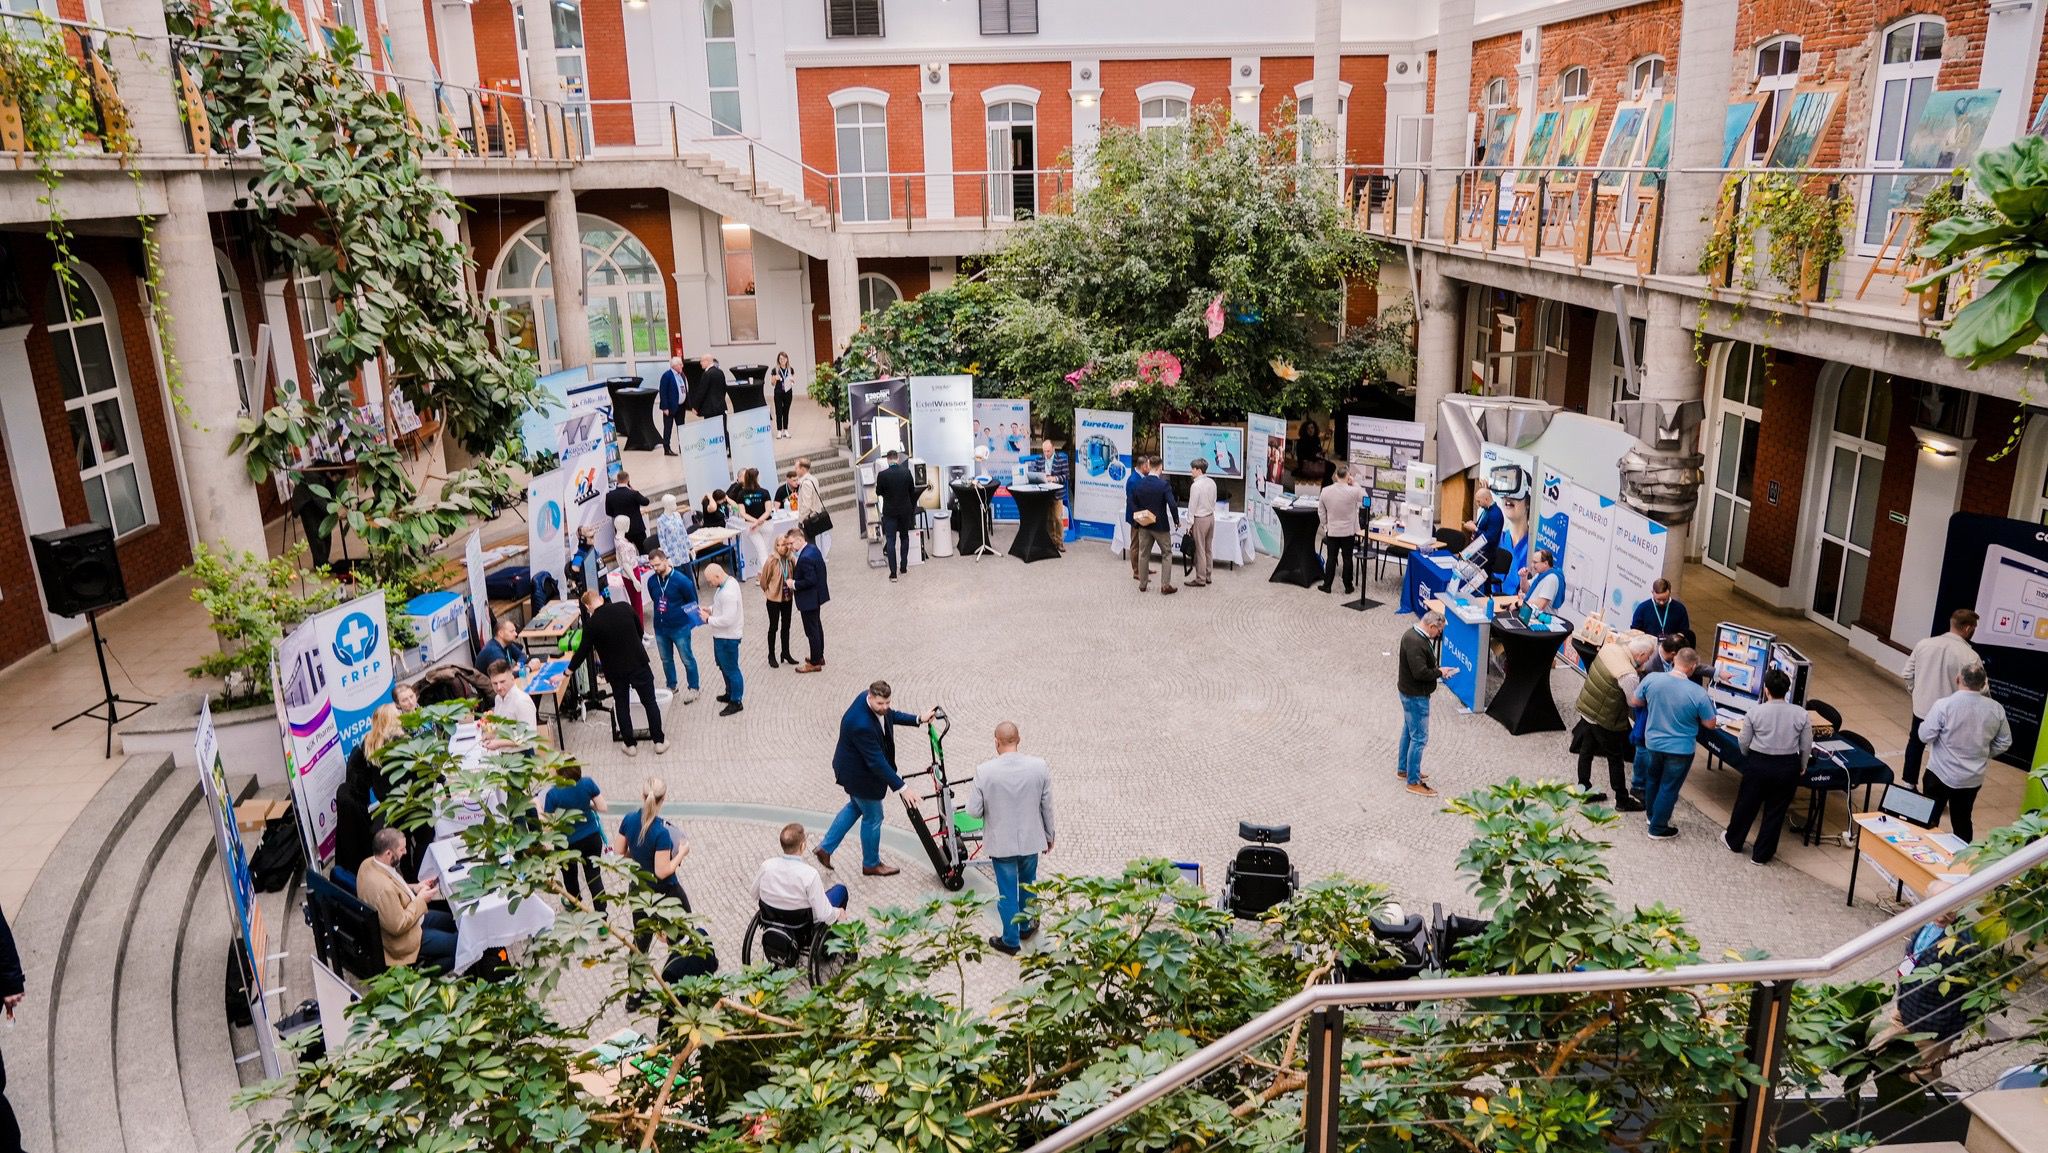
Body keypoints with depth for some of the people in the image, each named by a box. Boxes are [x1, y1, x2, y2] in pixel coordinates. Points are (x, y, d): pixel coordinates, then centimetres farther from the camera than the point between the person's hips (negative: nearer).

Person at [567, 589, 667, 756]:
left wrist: (570, 669, 12)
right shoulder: (625, 607, -7)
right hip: (639, 664, 2)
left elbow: (583, 651, -4)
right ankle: (659, 741, 19)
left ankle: (631, 745, 22)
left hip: (616, 671, -1)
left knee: (621, 706, 16)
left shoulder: (592, 624, -14)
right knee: (650, 702, 13)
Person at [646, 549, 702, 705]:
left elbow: (693, 602, -8)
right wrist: (661, 613, 12)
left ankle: (693, 688, 25)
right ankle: (671, 686, 38)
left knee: (687, 659, 8)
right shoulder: (651, 581, -5)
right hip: (660, 628, 5)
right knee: (666, 659, 19)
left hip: (680, 627, -5)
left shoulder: (681, 580, -19)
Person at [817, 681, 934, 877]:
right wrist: (900, 787, -33)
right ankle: (871, 864, 35)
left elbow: (891, 715, 11)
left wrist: (918, 719, 6)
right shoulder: (861, 724, -40)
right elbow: (877, 761, -36)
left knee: (856, 806, 30)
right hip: (860, 775, -9)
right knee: (873, 818, 12)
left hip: (854, 767, 9)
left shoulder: (873, 701, -13)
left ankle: (825, 848, 39)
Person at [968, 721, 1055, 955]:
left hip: (1001, 843, -2)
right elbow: (1047, 806, -4)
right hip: (1031, 839, 2)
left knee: (1007, 892, 14)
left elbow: (974, 810, -14)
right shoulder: (1039, 766, -14)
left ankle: (1010, 940, 28)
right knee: (1028, 885, 26)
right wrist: (1049, 835, 11)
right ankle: (1025, 926, 45)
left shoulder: (985, 771, -20)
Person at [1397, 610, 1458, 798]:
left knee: (1408, 731, 23)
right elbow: (1420, 672, -31)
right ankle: (1413, 782, 4)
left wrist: (1437, 669, 3)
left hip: (1410, 693, 11)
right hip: (1416, 696, -11)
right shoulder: (1416, 643, -27)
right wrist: (1439, 672, -14)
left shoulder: (1413, 634, 5)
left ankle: (1403, 769, 37)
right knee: (1419, 738, -3)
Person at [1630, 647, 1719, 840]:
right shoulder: (1699, 693, -24)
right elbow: (1710, 724, -10)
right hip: (1680, 749, -3)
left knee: (1652, 780, 26)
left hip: (1652, 743, 3)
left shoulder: (1651, 679, -16)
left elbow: (1635, 701, 1)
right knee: (1668, 788, 12)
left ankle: (1653, 815, 44)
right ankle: (1658, 829, 24)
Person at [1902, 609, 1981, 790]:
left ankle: (1909, 785, 36)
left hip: (1921, 708, 4)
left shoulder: (1924, 644, -6)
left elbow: (1907, 674, 3)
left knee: (1915, 745, 23)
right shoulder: (1970, 656, -20)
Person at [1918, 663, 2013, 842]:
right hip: (1974, 778, 4)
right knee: (1963, 821, 18)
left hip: (1941, 774, -4)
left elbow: (1925, 735, -16)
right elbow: (2004, 743, 6)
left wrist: (1926, 722, 4)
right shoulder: (1996, 709, -5)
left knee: (1929, 818, 11)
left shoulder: (1944, 705, -21)